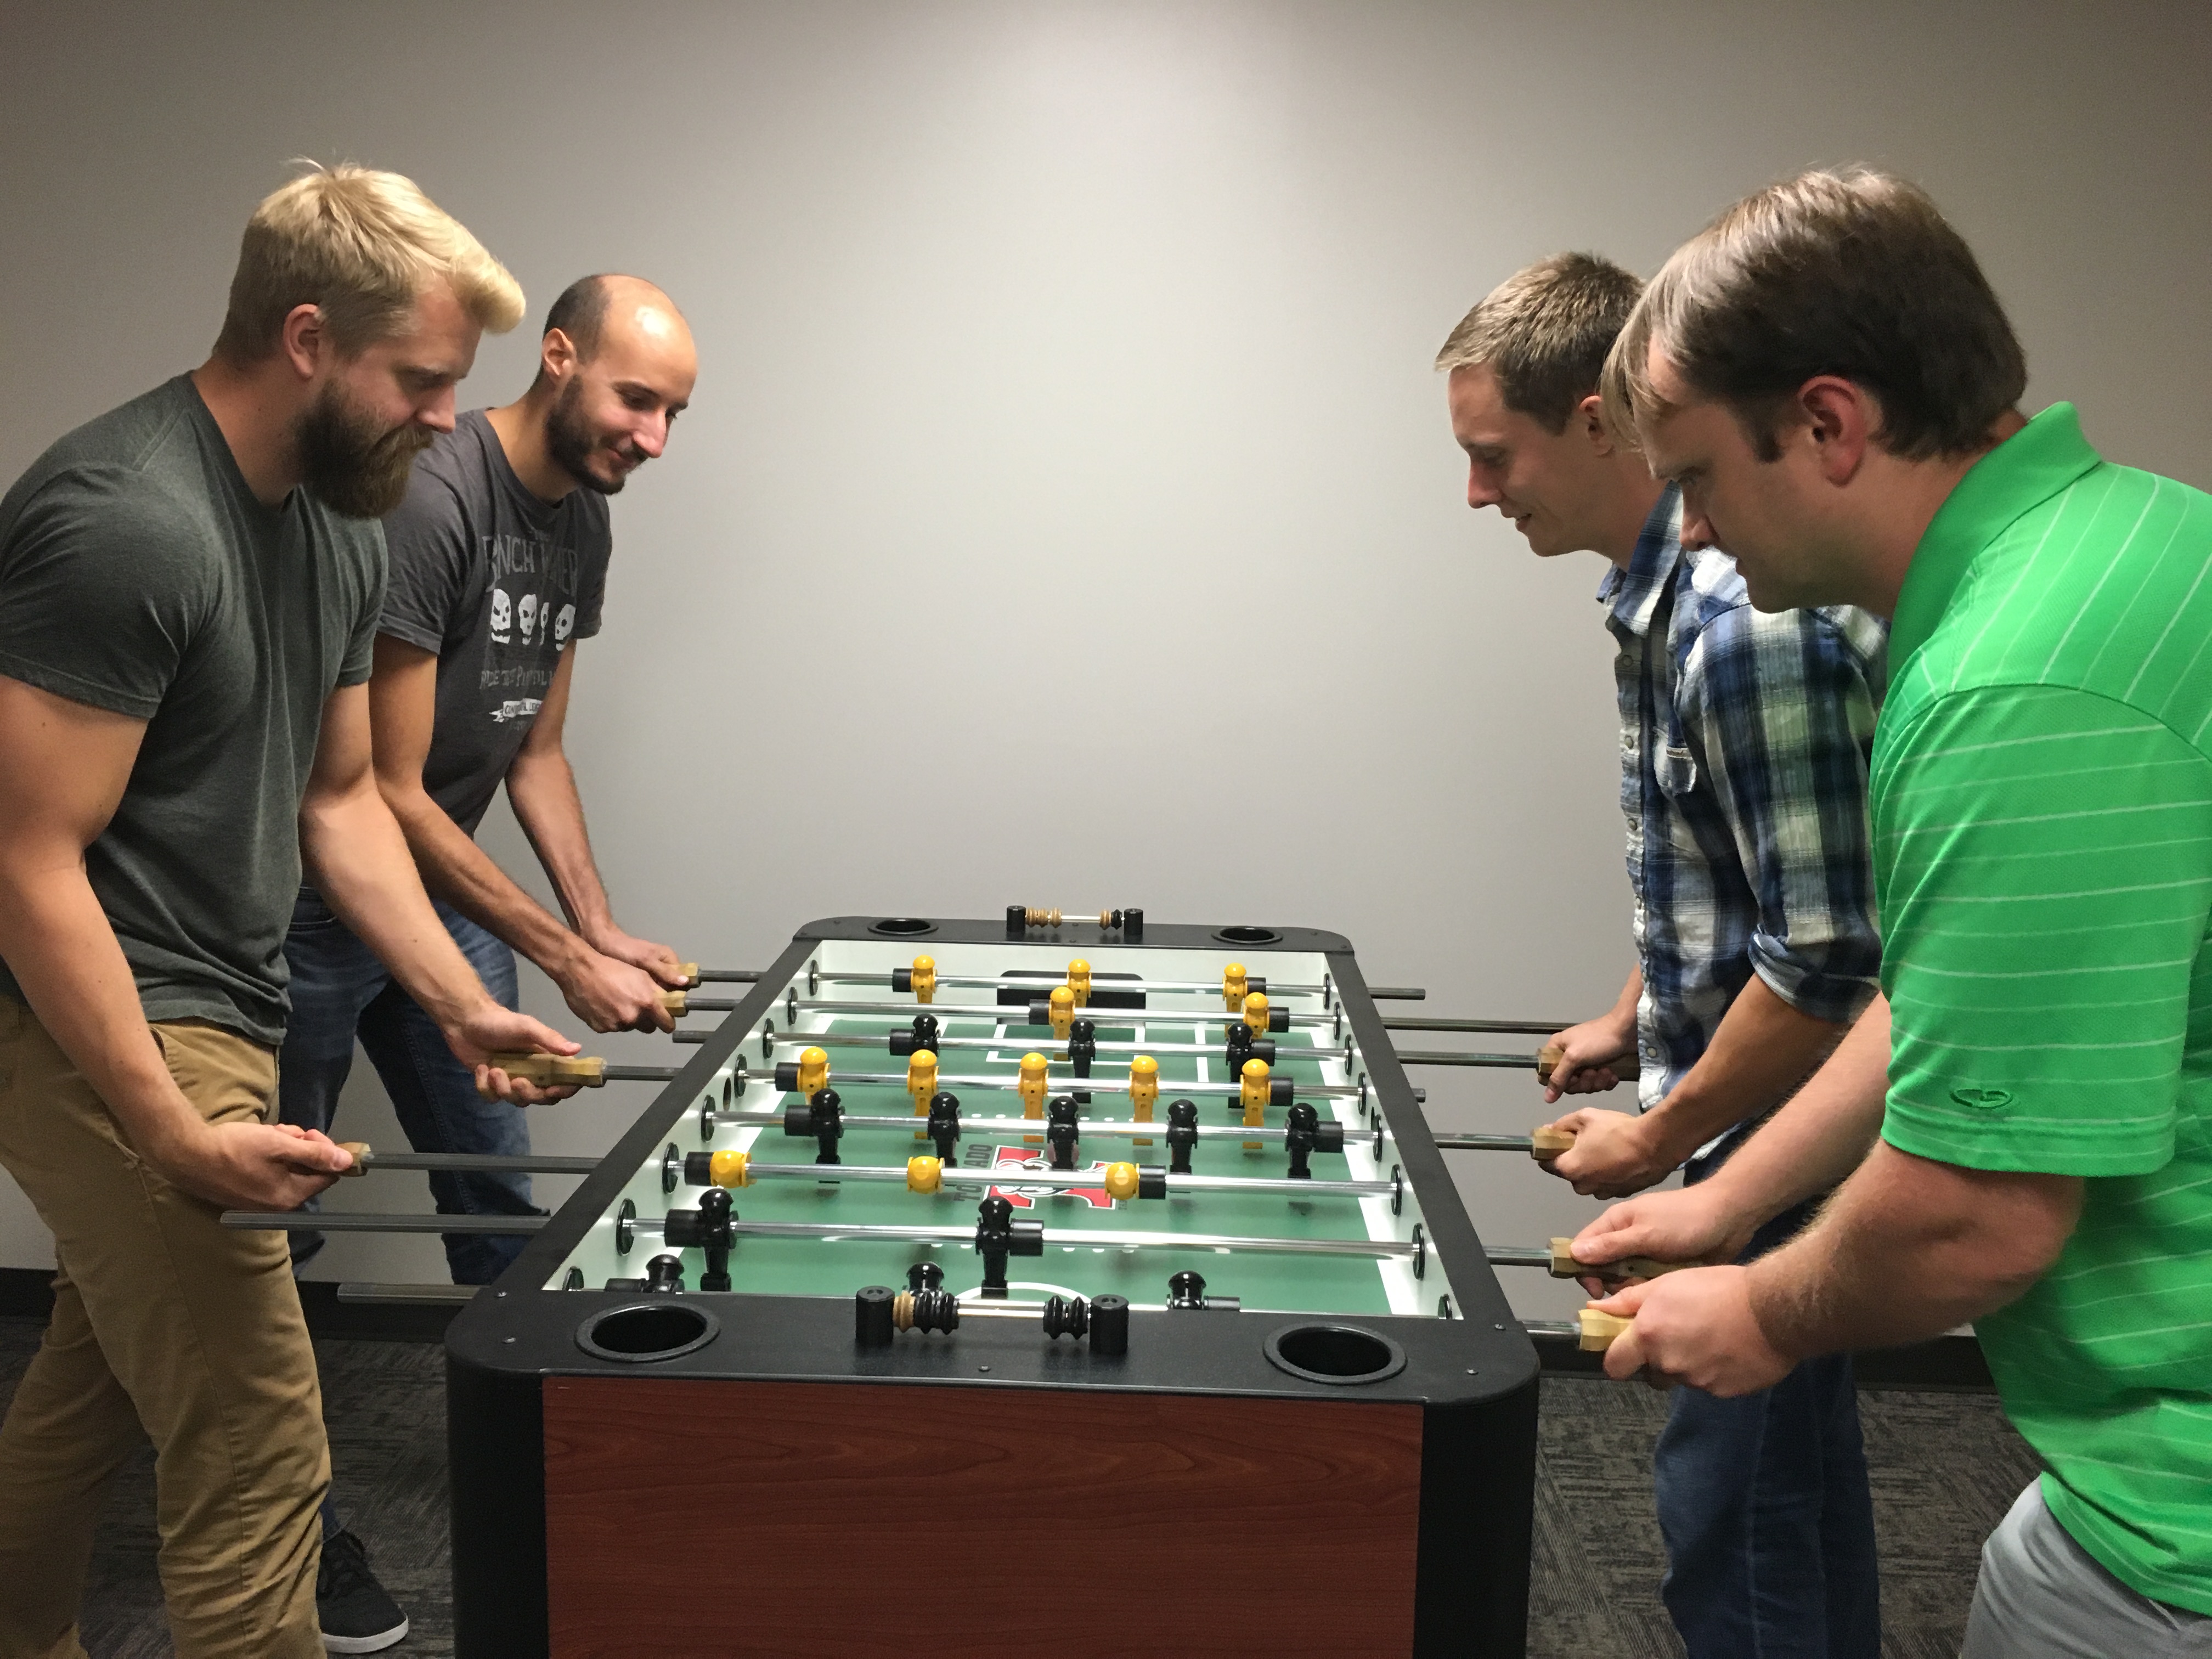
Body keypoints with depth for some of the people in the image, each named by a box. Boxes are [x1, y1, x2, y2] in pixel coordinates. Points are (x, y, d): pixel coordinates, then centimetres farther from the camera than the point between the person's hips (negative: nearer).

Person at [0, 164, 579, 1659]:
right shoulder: (121, 523, -21)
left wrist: (464, 1007, 7)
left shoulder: (341, 527, 9)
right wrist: (180, 1140, -25)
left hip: (222, 1016, 9)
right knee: (257, 1451, -7)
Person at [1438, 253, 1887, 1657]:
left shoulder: (1751, 624, -26)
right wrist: (1632, 1020, 17)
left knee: (1732, 1499, 0)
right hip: (1754, 1120, 10)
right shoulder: (1663, 586, 6)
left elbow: (1829, 961, -27)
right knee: (1792, 1458, 23)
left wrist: (1660, 1139, -16)